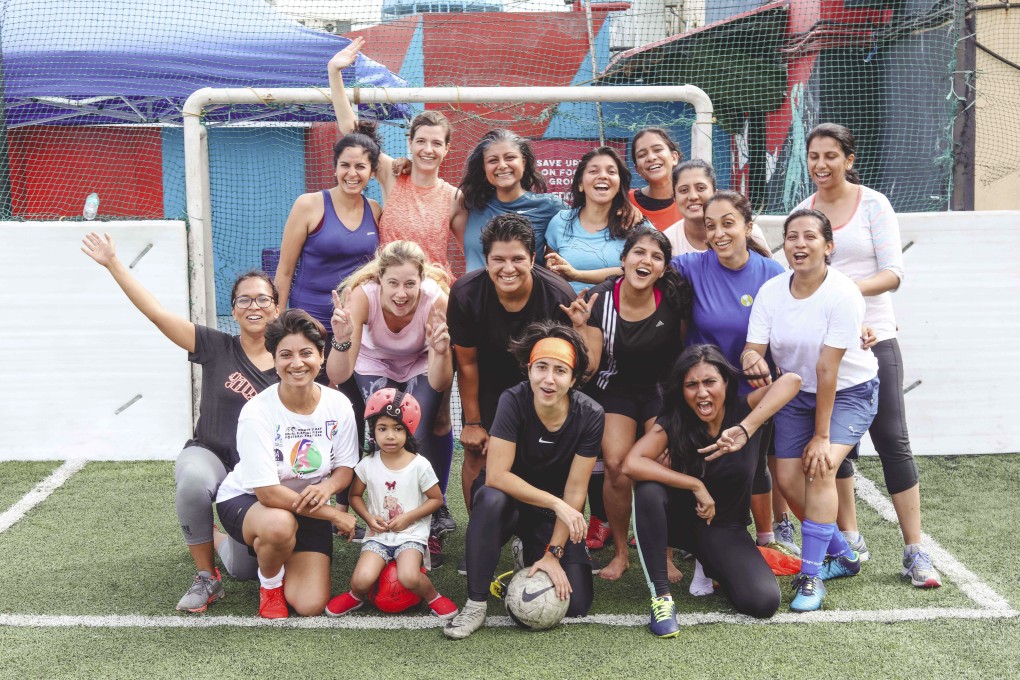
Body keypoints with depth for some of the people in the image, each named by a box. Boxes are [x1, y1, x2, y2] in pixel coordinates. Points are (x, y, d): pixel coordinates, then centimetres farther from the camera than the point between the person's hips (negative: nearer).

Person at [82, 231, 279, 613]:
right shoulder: (217, 348, -6)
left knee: (245, 568, -11)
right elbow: (156, 312, -11)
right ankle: (205, 578, -14)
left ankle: (218, 539, 30)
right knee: (194, 480, -39)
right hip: (208, 454, -1)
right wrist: (113, 263, -15)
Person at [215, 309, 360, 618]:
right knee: (280, 524, -41)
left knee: (310, 606, -12)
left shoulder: (338, 405, -12)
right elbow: (268, 492, -26)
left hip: (308, 507, 4)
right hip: (245, 501, -3)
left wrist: (328, 487, -26)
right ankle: (269, 583, -5)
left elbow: (346, 467, -1)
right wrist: (335, 514, -23)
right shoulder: (257, 413, -24)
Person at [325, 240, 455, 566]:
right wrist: (342, 341, -53)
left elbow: (440, 385, -29)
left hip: (421, 365, 0)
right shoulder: (364, 295, -34)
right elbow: (338, 375, -35)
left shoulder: (435, 300, -34)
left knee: (419, 434, -22)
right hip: (375, 364, 1)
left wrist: (440, 352, -49)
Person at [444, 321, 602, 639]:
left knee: (575, 604, -12)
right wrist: (556, 503, -30)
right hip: (511, 501, -2)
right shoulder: (514, 401, -23)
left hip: (555, 514, 2)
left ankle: (534, 557, 20)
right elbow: (497, 475, -27)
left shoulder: (589, 415, -19)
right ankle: (475, 605, -24)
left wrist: (553, 553, -17)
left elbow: (575, 490, -15)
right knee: (491, 498, -38)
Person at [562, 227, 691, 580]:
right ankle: (620, 552, 2)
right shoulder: (600, 299, -15)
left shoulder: (674, 299, -15)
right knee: (616, 463, -18)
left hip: (662, 389, 0)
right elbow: (589, 367, -16)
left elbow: (684, 350, 1)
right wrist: (580, 326, -27)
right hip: (615, 389, 0)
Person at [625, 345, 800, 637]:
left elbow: (791, 381, -34)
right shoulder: (672, 422, -15)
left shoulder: (742, 410, -15)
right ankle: (661, 593, -23)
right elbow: (631, 464, -30)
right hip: (679, 518, -1)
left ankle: (710, 566, 13)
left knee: (763, 601, -23)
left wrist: (745, 430, -47)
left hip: (725, 527, 1)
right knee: (648, 489, -34)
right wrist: (696, 486, -30)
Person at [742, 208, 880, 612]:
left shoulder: (842, 294, -25)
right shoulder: (771, 292, -11)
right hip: (797, 392, 5)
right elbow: (753, 348, -16)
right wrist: (752, 359, -42)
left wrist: (821, 435, -23)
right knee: (788, 478, -4)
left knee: (820, 468, -23)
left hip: (850, 391, -4)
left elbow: (827, 370, -26)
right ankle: (842, 555, 20)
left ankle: (811, 575, -11)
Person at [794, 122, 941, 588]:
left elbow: (893, 272, -8)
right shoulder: (803, 211, 8)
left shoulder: (873, 204, -2)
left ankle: (915, 552, 1)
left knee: (892, 440, -4)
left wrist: (851, 288, -24)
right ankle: (850, 537, 22)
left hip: (872, 339, -4)